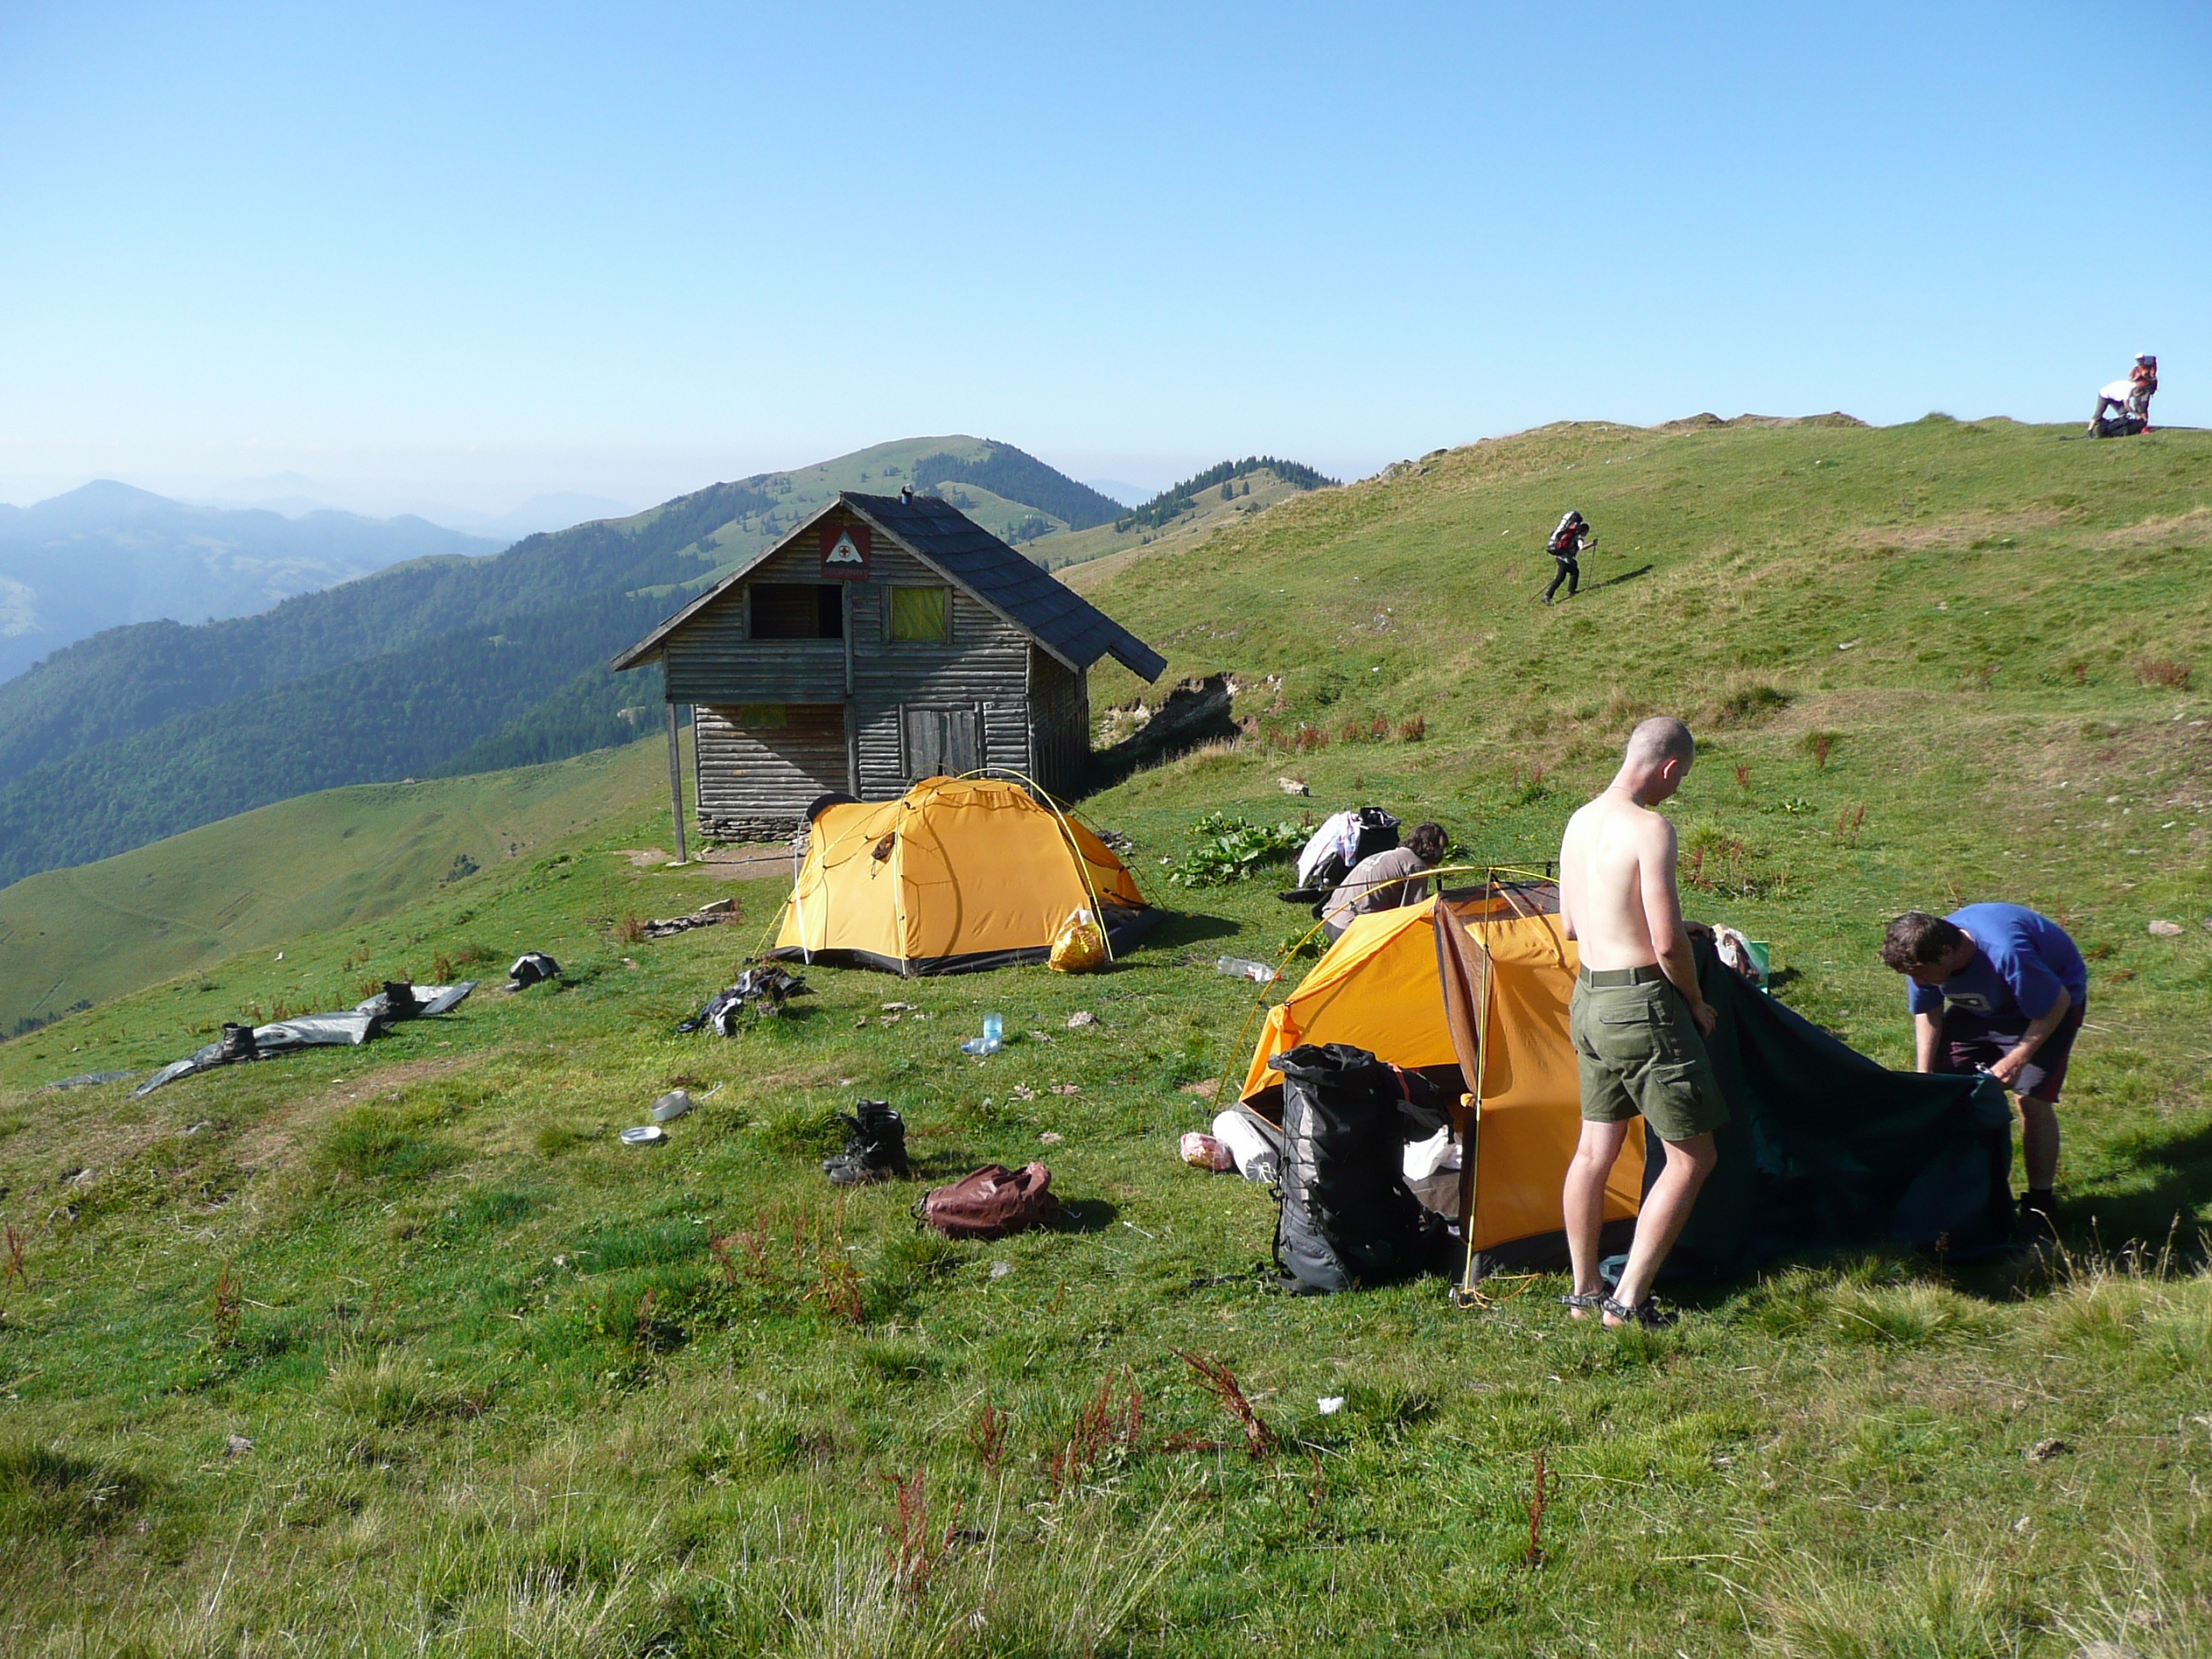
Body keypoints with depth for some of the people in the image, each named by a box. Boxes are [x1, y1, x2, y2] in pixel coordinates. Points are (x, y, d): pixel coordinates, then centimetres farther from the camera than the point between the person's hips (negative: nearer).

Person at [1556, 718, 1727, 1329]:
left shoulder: (1579, 821, 9)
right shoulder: (1650, 829, -18)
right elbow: (1668, 942, -21)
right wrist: (1696, 1001, -4)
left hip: (1587, 997, 9)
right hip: (1640, 1004, -9)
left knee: (1595, 1148, 17)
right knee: (1692, 1157, 2)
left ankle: (1584, 1292, 25)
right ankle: (1629, 1300, 0)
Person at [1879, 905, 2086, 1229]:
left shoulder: (2005, 954, -43)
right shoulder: (1926, 953, -24)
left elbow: (2057, 1003, -29)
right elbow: (1927, 1014, -8)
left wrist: (2017, 1059, -30)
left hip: (2050, 999, -6)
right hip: (1981, 1005, 6)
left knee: (2032, 1099, -16)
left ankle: (2040, 1202, -1)